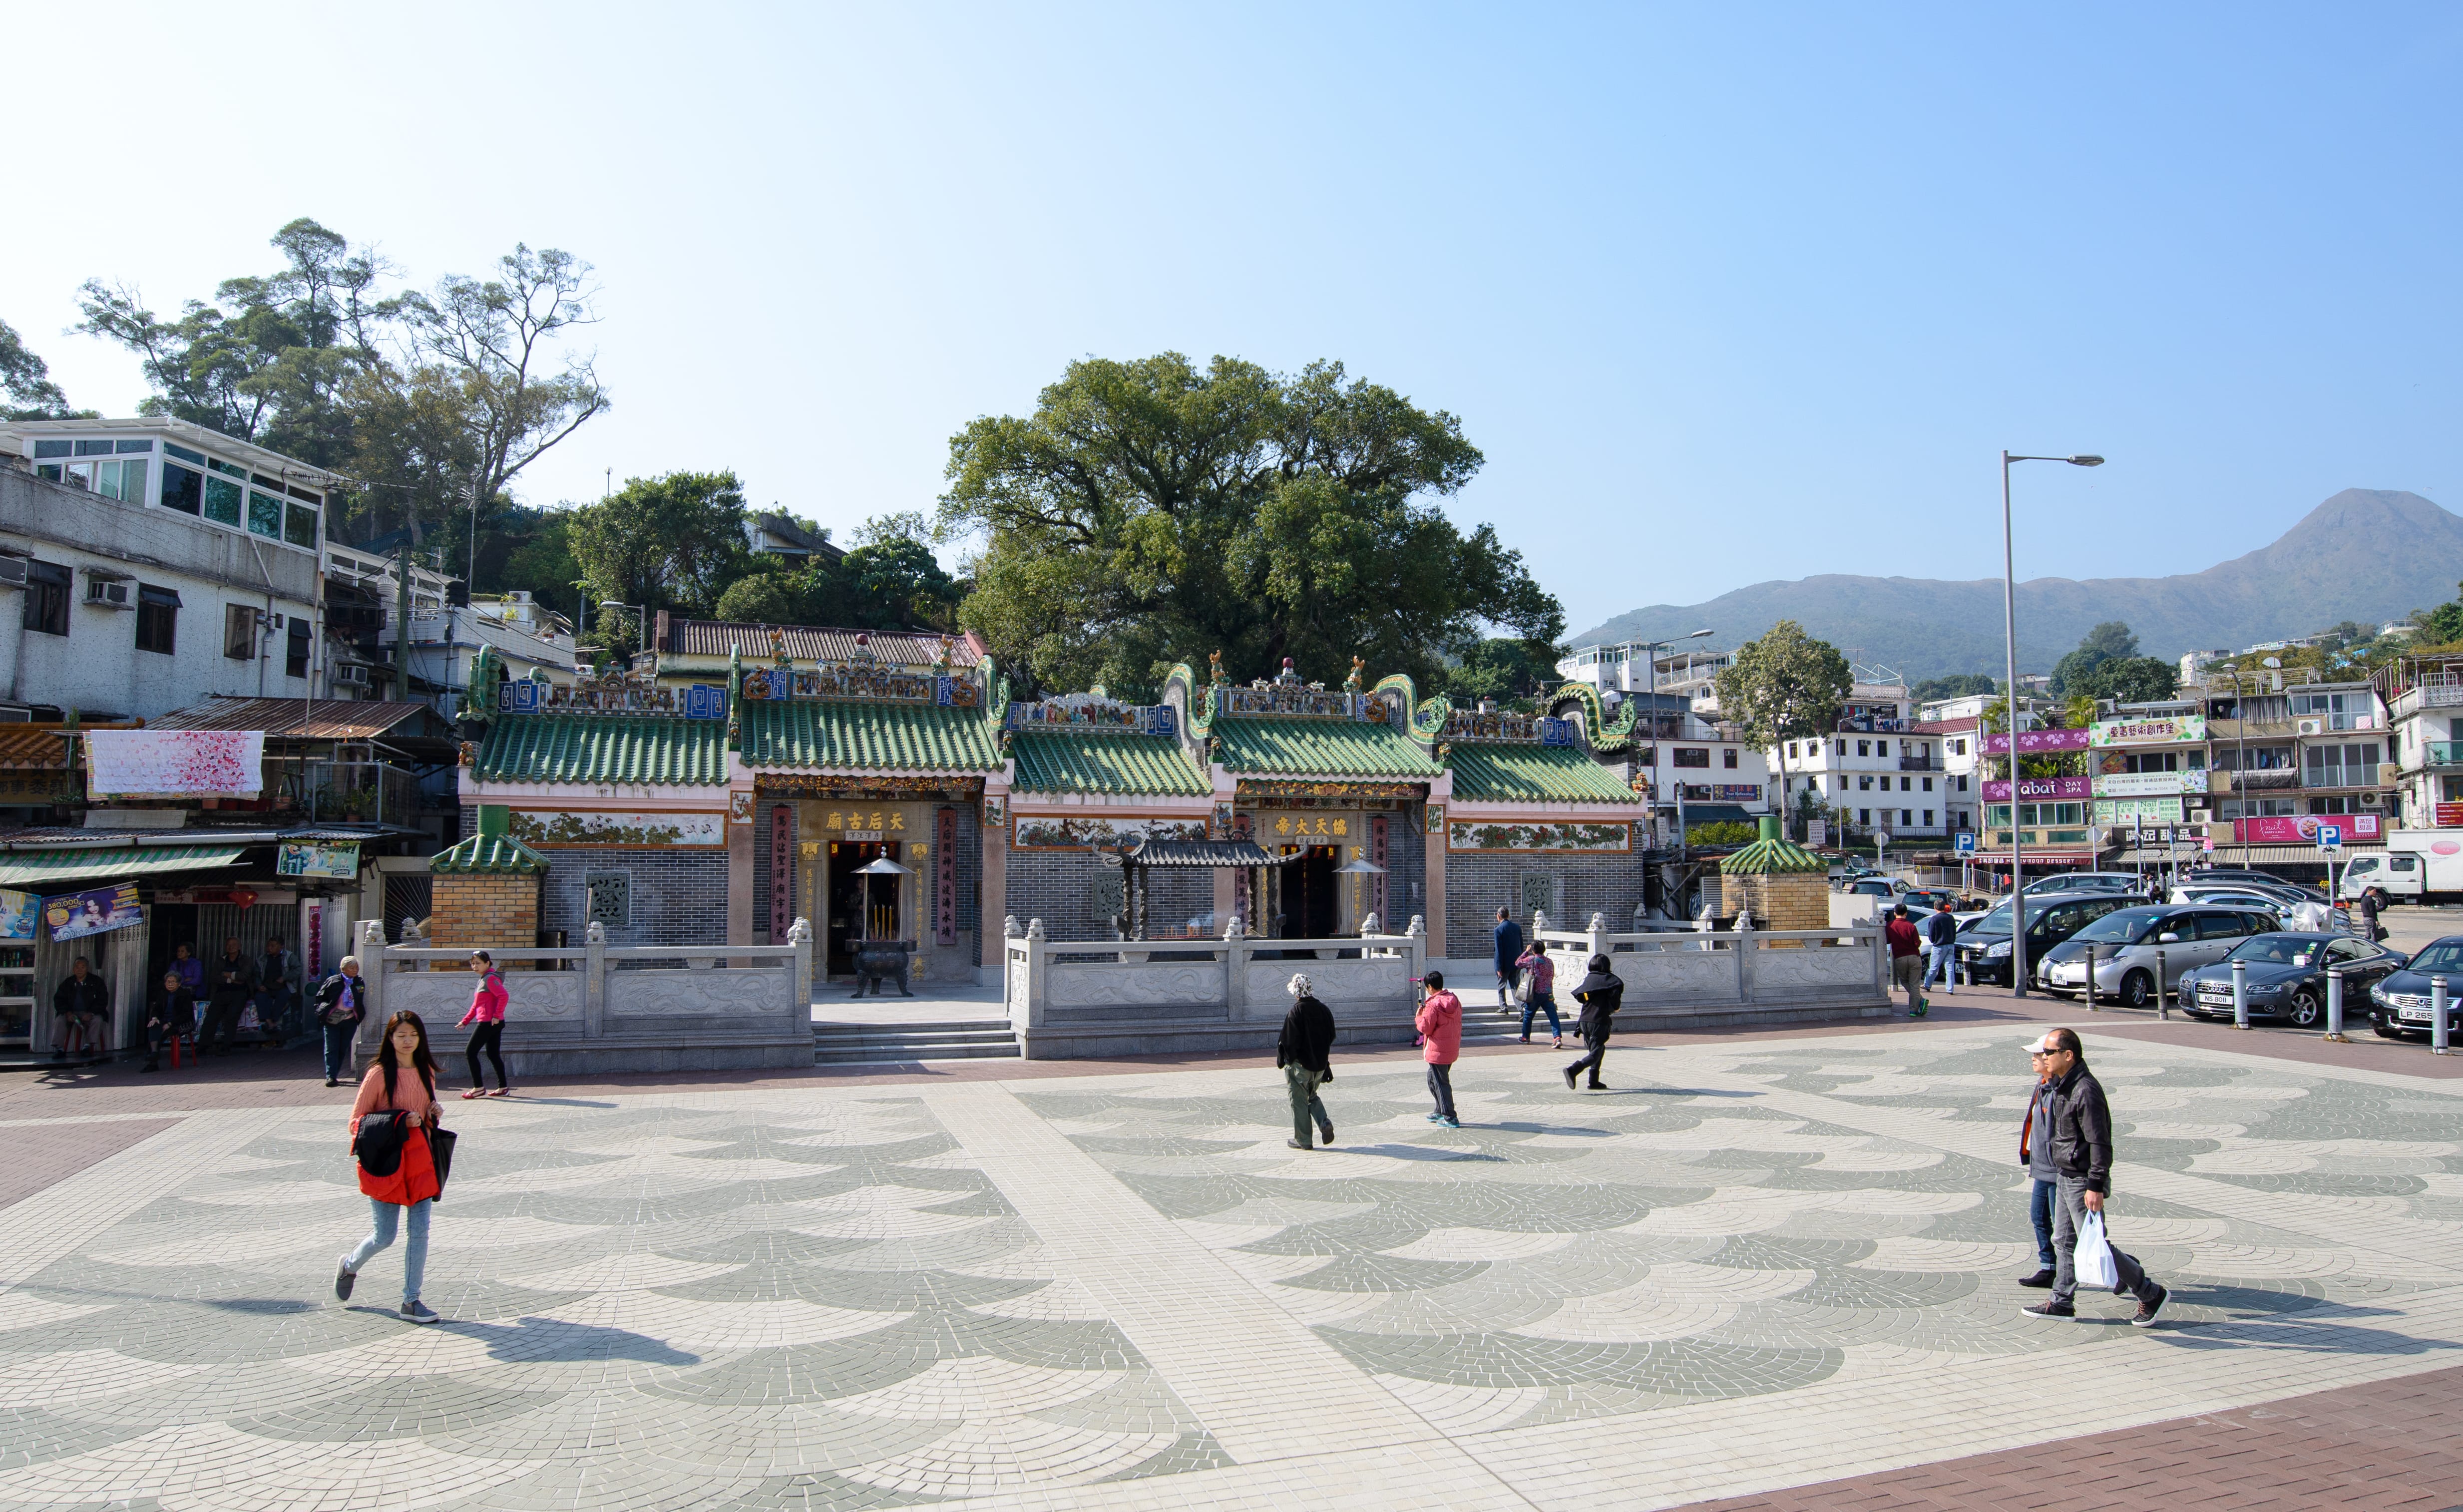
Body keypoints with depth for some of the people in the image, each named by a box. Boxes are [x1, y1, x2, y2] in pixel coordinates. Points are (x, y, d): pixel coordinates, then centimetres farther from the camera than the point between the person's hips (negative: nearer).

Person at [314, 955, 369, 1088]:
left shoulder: (360, 983, 5)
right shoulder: (333, 982, -5)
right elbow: (320, 997, 4)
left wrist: (360, 1016, 8)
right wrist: (321, 1011, -6)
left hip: (350, 1021, 3)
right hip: (332, 1020, -3)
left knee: (343, 1049, 7)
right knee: (332, 1049, -4)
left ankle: (333, 1075, 19)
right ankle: (330, 1076, -4)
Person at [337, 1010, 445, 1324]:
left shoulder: (426, 1072, 9)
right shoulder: (379, 1074, -9)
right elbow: (356, 1122, -9)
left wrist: (435, 1114, 0)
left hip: (419, 1158, 5)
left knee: (420, 1232, 1)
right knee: (385, 1236, 3)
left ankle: (411, 1301, 9)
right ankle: (350, 1265, 35)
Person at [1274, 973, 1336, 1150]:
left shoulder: (1296, 1012, -18)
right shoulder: (1324, 1010, 0)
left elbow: (1288, 1041, -18)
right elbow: (1331, 1037, 10)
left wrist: (1282, 1059, -3)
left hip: (1300, 1064, -6)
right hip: (1320, 1065, 6)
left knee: (1299, 1101, 7)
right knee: (1312, 1097, 24)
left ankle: (1303, 1140, 12)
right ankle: (1325, 1123, 0)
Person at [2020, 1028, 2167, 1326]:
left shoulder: (2086, 1089, -22)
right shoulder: (2062, 1086, 9)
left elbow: (2099, 1143, -23)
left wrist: (2096, 1186, -25)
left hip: (2082, 1181, -10)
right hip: (2064, 1176, 10)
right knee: (2064, 1241, 14)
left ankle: (2151, 1294, 12)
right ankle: (2062, 1302, 22)